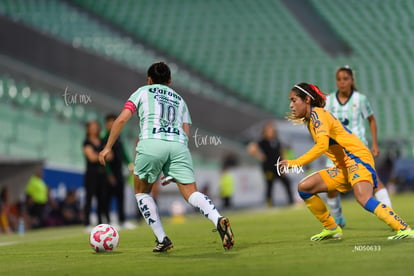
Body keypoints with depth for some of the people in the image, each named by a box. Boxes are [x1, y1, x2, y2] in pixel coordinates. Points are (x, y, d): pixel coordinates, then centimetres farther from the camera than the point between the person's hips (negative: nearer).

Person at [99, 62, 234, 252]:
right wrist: (172, 171, 27)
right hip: (178, 145, 3)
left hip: (151, 143, -2)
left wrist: (108, 147, 15)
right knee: (191, 193, -3)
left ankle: (162, 239, 8)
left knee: (142, 192, 17)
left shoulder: (143, 92, 23)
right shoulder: (179, 99, 32)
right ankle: (218, 220, -32)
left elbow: (122, 119, 10)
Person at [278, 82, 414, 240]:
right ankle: (332, 228, 13)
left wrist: (294, 163, -29)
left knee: (363, 199, -33)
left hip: (358, 158, -10)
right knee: (304, 187, 4)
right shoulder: (310, 119, 17)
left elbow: (322, 145, -26)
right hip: (343, 167, 10)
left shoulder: (317, 113, -12)